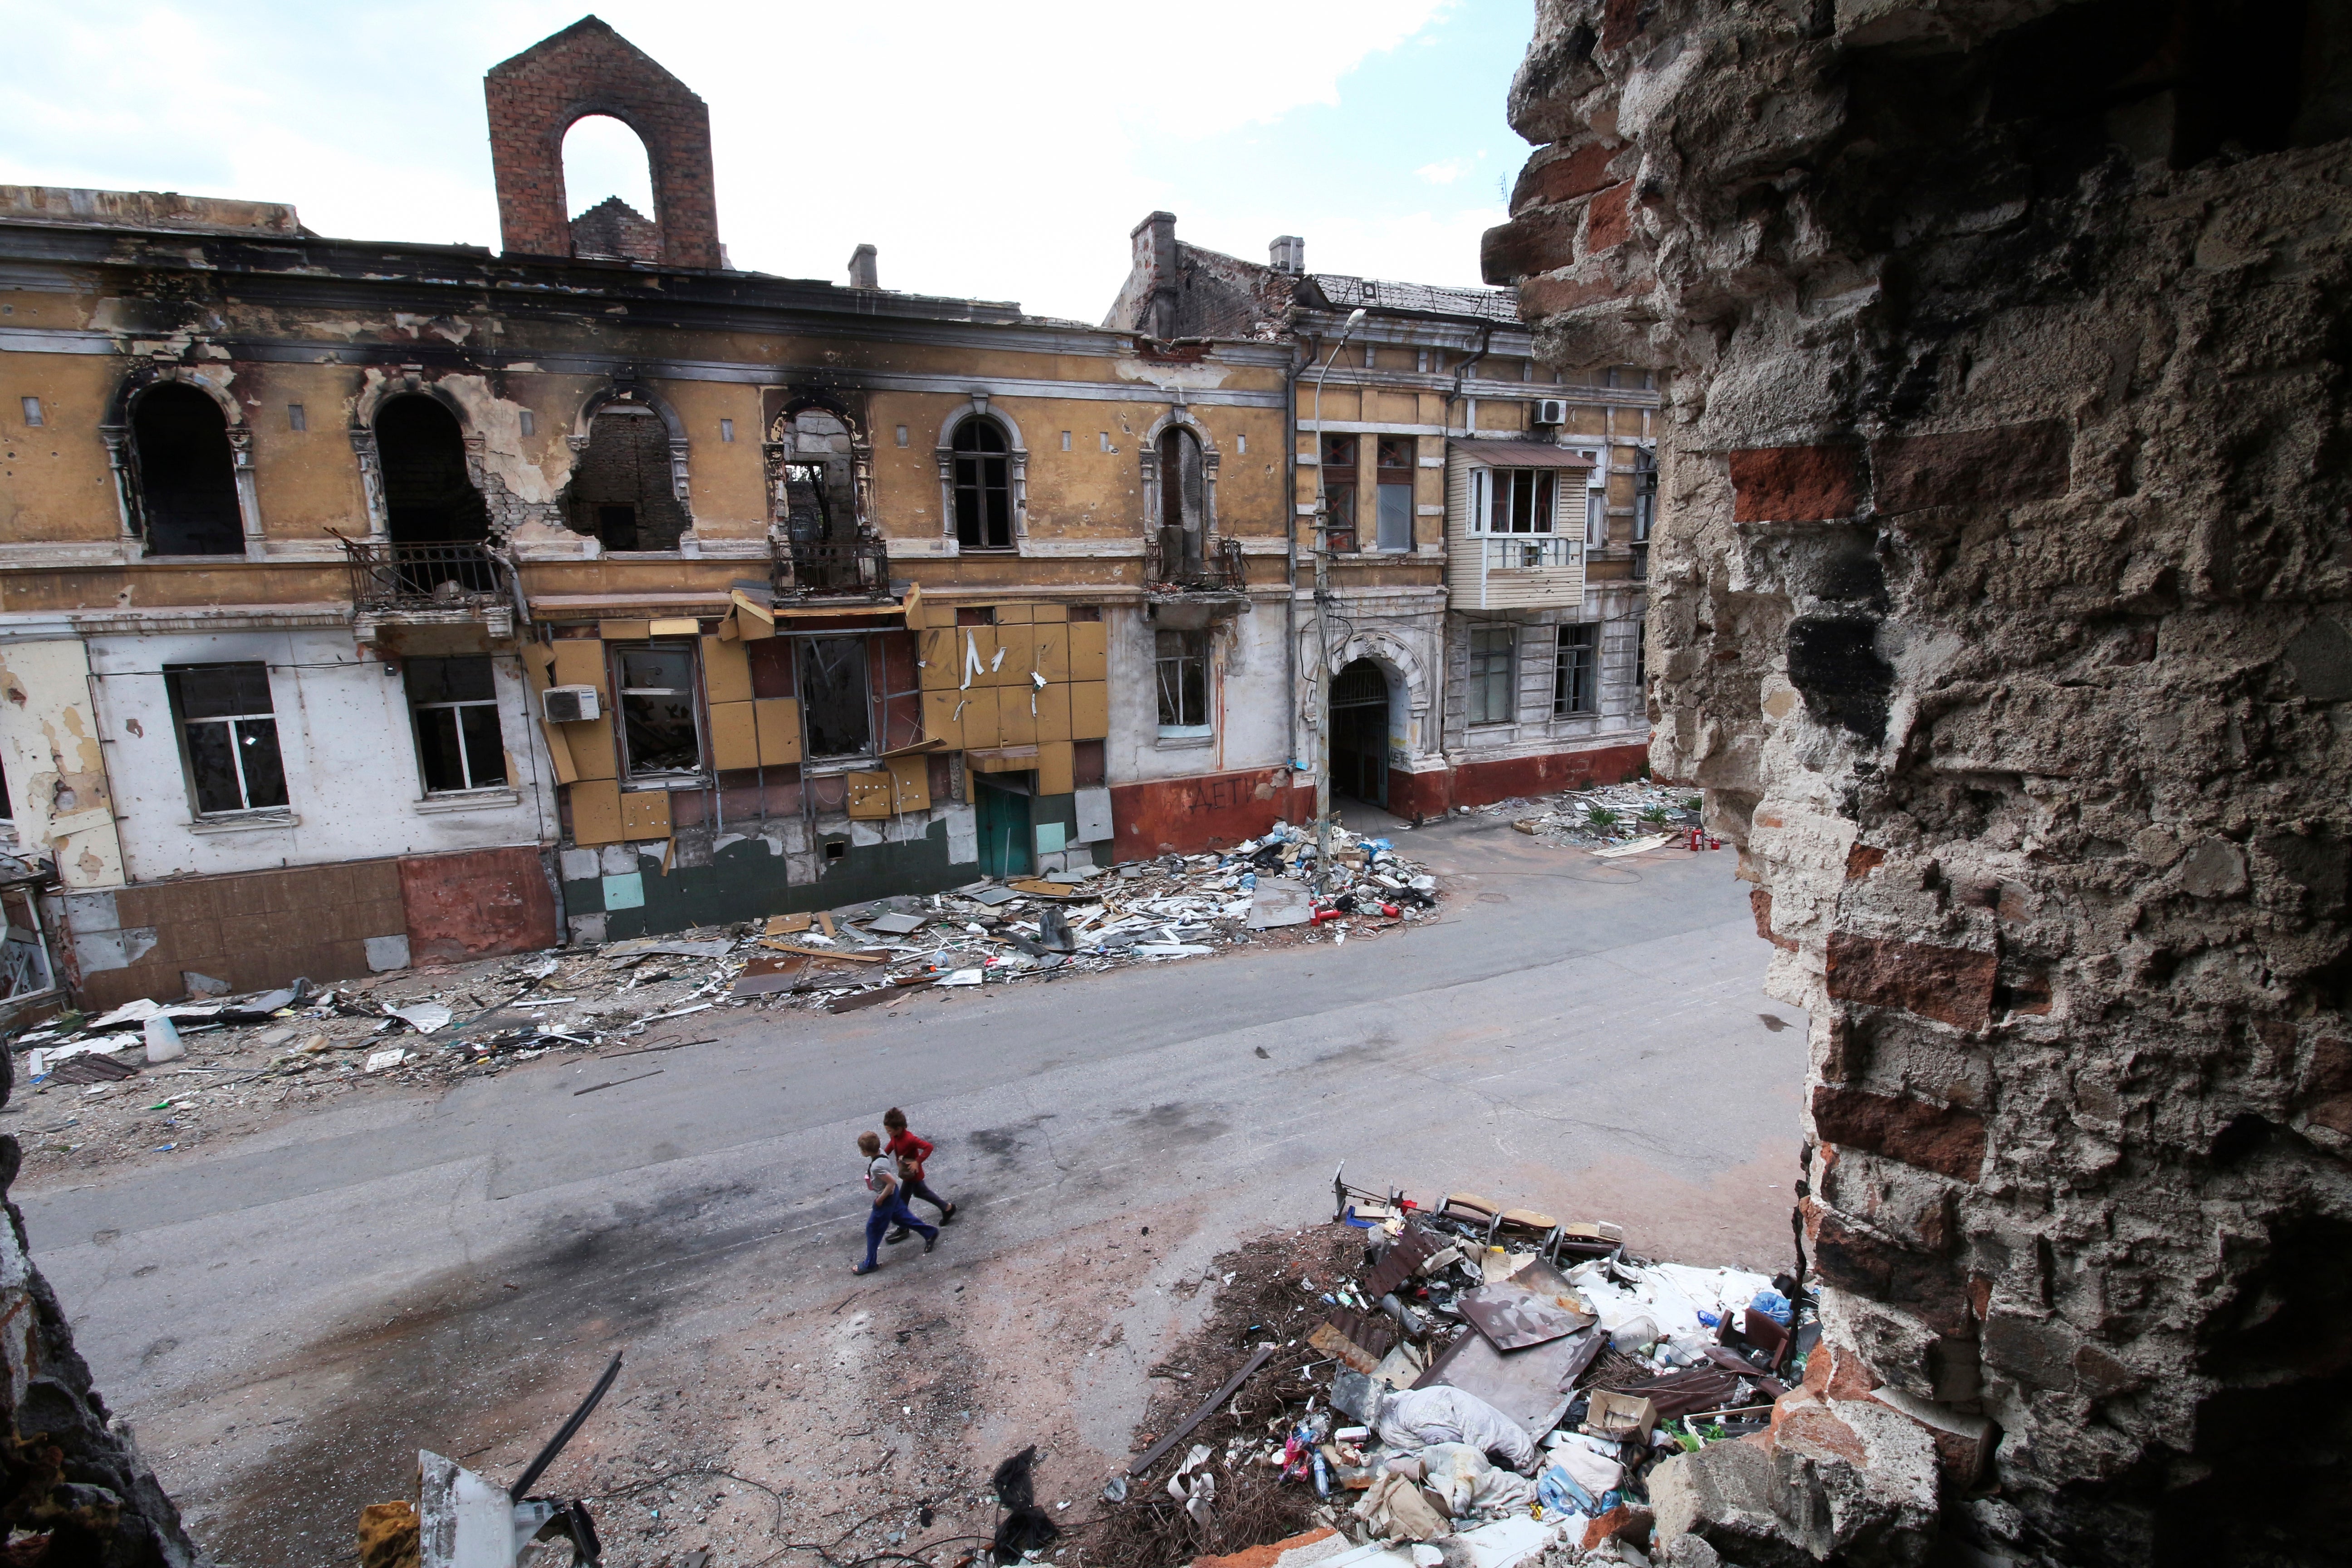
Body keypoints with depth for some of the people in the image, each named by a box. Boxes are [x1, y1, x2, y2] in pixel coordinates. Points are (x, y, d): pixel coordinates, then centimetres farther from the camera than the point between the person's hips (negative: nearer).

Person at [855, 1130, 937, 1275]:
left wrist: (880, 1199, -20)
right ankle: (930, 1233, 37)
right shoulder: (881, 1153, -10)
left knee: (873, 1229, 8)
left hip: (886, 1198, -9)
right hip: (893, 1194, 9)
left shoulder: (876, 1167, -36)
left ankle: (870, 1264, 24)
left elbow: (892, 1182, -34)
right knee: (902, 1217, 25)